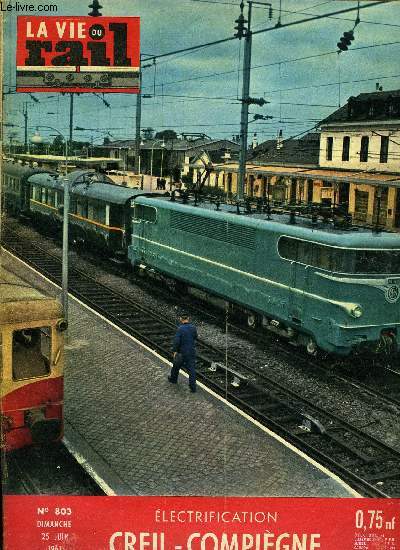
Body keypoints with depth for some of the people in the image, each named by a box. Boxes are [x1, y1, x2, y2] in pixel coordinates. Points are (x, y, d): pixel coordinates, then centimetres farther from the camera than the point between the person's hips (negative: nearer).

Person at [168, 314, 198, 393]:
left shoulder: (180, 329, -19)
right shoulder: (193, 327, -5)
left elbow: (176, 341, -21)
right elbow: (195, 337, 11)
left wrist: (175, 351, -13)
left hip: (182, 352, -3)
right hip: (192, 352, 3)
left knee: (176, 365, 21)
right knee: (192, 368, 6)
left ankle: (173, 379, 43)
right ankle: (193, 387, 5)